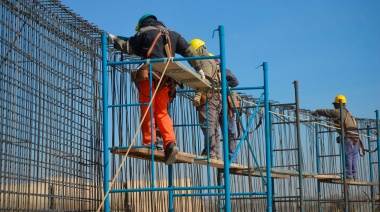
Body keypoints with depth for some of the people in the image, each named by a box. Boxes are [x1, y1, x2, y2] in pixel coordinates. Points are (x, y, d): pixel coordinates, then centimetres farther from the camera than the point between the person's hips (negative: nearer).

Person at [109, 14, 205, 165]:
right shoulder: (173, 35, 22)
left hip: (148, 75, -4)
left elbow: (128, 47, 6)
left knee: (147, 110, -1)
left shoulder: (144, 33, 8)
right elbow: (189, 51, 18)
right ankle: (170, 143, -9)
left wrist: (115, 40, 22)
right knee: (162, 112, 8)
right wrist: (199, 69, 20)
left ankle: (149, 143, -7)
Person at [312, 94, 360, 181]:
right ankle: (355, 177, 9)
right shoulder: (348, 112, 24)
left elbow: (326, 112, 0)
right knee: (354, 158, 8)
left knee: (348, 157, -6)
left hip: (348, 137, -8)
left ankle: (349, 177, -8)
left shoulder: (338, 112, -2)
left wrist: (316, 112, 15)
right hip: (356, 137, 8)